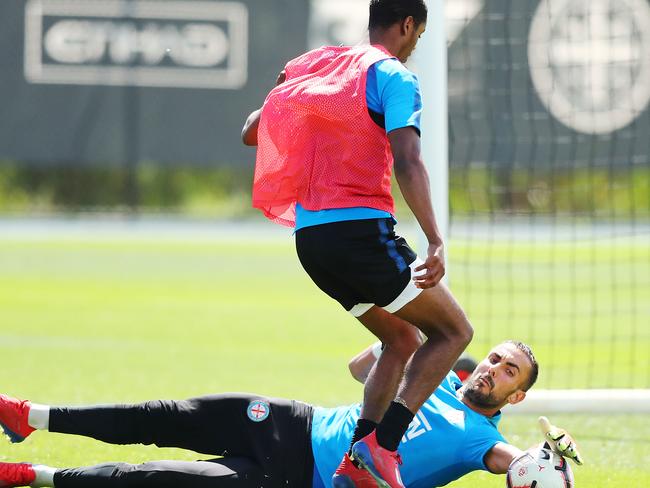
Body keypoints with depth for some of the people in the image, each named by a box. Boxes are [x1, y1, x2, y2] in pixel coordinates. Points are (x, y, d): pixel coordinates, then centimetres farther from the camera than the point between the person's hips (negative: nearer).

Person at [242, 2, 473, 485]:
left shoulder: (314, 65, 17)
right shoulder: (392, 77, -5)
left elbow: (251, 133, 23)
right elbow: (407, 162, -19)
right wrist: (436, 242, -27)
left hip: (310, 237, 8)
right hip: (361, 229, -8)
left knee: (403, 340, 21)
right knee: (454, 331, 4)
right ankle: (382, 443, -13)